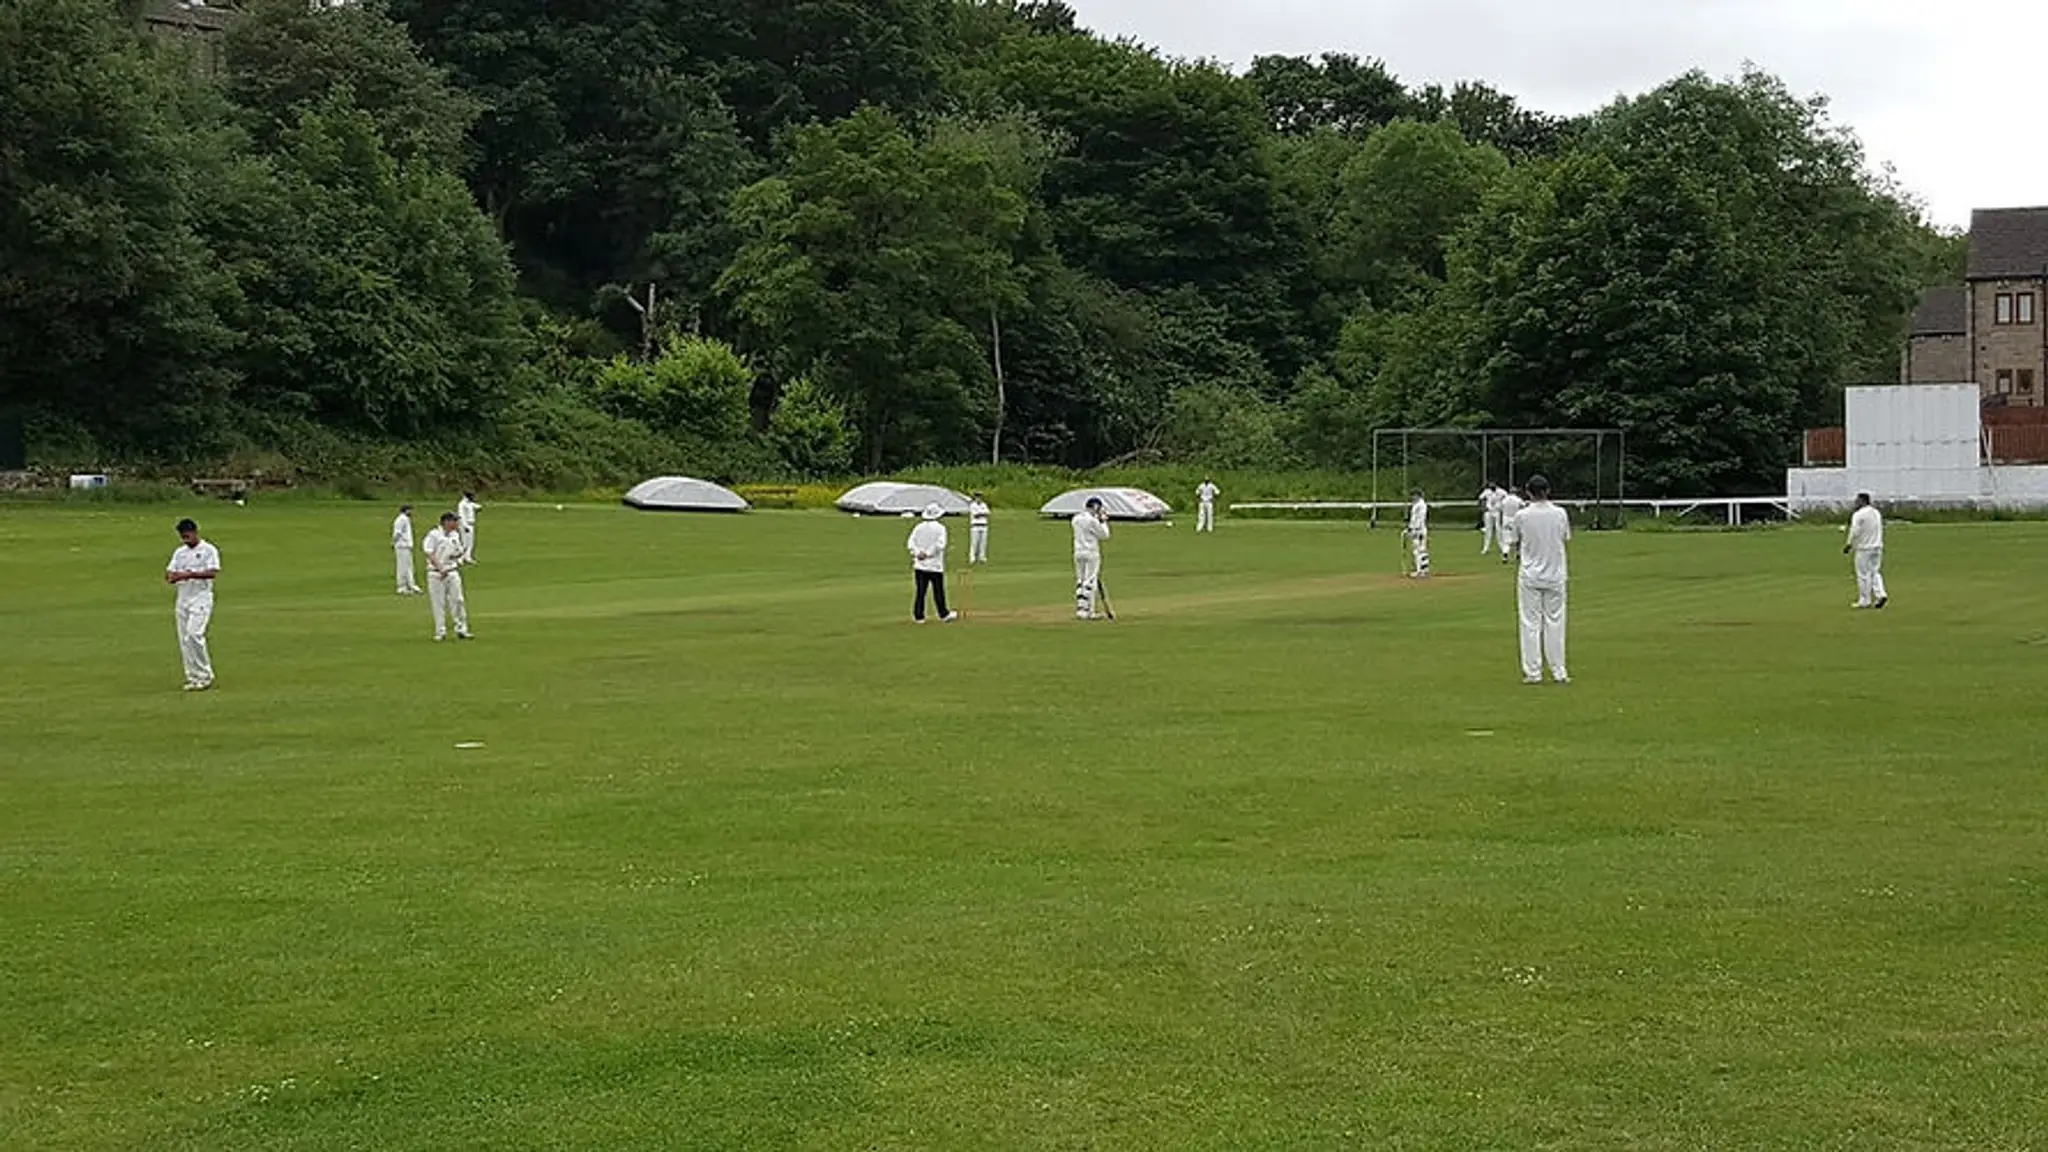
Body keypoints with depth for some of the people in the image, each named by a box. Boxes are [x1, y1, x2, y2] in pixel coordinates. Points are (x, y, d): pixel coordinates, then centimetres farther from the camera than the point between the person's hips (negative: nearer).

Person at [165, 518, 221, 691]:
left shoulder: (208, 550, -3)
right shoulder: (180, 552, 16)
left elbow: (212, 572, -16)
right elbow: (168, 573, 12)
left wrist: (190, 574, -25)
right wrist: (172, 576, -13)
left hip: (201, 597, -7)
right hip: (183, 597, 7)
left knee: (194, 634, -20)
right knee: (184, 639, 4)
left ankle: (205, 675, -12)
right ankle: (193, 678, 10)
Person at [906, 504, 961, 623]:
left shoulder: (919, 528, 7)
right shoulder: (940, 528, -5)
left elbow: (911, 543, -2)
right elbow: (940, 544, -17)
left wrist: (917, 553, -12)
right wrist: (928, 553, -13)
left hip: (920, 565, 3)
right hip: (935, 564, -3)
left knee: (921, 591, 3)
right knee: (938, 591, 5)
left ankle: (918, 615, 0)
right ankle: (944, 614, 12)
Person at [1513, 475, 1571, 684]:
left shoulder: (1521, 516, -9)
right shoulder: (1560, 514, -5)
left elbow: (1517, 543, 3)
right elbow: (1565, 538, 8)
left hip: (1530, 577, -1)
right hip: (1555, 575, 2)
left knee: (1530, 624, 4)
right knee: (1555, 623, 8)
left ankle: (1532, 673, 3)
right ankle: (1559, 672, 9)